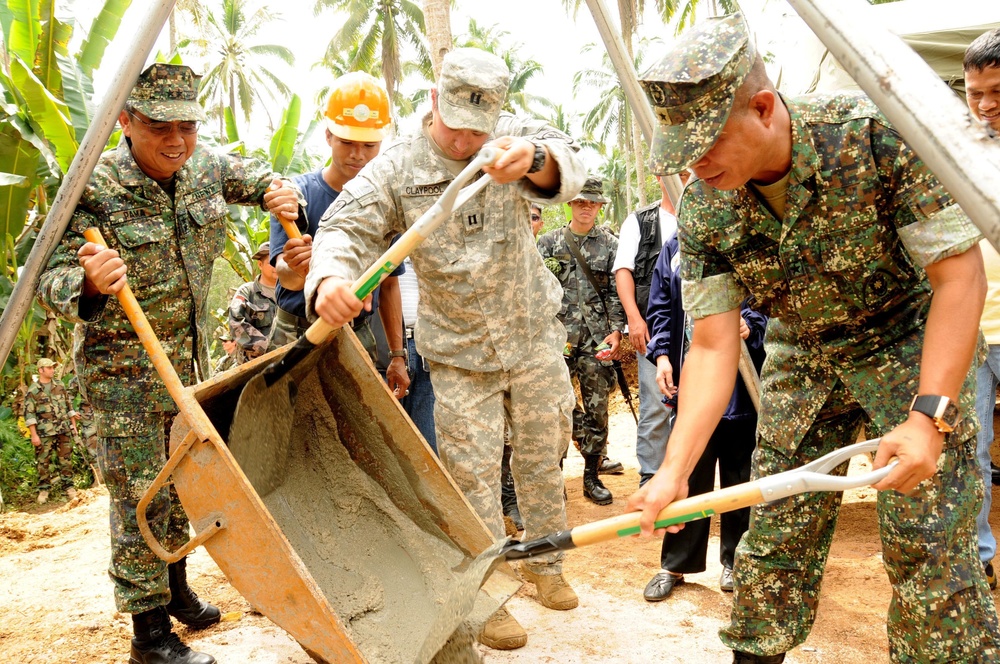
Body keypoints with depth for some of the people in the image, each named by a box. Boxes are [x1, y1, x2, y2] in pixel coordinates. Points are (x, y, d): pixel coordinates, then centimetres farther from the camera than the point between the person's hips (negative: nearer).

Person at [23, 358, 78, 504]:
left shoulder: (60, 386, 10)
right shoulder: (33, 390, -5)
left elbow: (69, 406, 17)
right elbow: (29, 414, -7)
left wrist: (73, 424, 12)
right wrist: (34, 435, -11)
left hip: (64, 430, 4)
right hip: (45, 433, -4)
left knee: (66, 459, 7)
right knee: (43, 461, 3)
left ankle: (69, 486, 16)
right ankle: (44, 489, 14)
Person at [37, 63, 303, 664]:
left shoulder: (204, 165, -5)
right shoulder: (95, 190, -22)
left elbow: (251, 175, 15)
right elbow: (52, 279, -24)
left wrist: (280, 189, -8)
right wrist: (89, 283, -47)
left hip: (190, 358, 7)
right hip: (126, 370, -6)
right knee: (140, 495, 0)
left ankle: (175, 584, 40)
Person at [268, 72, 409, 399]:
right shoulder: (298, 192, -9)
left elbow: (389, 284, 9)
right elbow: (285, 276, -20)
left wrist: (397, 355, 8)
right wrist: (296, 270, -45)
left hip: (358, 338, 3)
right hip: (299, 337, -3)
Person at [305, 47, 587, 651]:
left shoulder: (513, 138, -9)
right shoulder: (397, 168, -11)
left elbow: (568, 167, -28)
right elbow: (347, 226, -18)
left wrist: (535, 159, -54)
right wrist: (330, 277, -42)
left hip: (534, 337, 2)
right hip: (459, 353, -2)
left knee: (543, 460, 16)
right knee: (473, 476, 2)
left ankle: (546, 566, 39)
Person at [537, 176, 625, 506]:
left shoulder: (611, 244, 9)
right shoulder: (549, 242, 9)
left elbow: (617, 292, 5)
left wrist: (616, 331, -6)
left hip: (596, 340, 1)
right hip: (556, 338, -1)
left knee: (596, 409, 5)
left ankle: (592, 477, 16)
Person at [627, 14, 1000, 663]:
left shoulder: (876, 135, -27)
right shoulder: (702, 211, -16)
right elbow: (713, 346, -14)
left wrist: (930, 415, -32)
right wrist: (674, 471, -24)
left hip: (913, 346, -3)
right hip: (804, 358, 4)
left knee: (929, 548, -8)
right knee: (775, 531, 5)